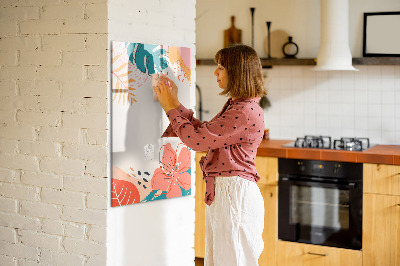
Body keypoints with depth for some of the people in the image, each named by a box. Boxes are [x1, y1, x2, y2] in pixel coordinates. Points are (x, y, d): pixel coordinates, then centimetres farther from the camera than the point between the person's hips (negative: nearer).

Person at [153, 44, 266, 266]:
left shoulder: (246, 112, -20)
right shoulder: (235, 106, 13)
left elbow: (197, 140, -19)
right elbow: (204, 132, 17)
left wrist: (171, 108, -7)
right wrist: (175, 103, 15)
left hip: (235, 194, -10)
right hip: (222, 192, 10)